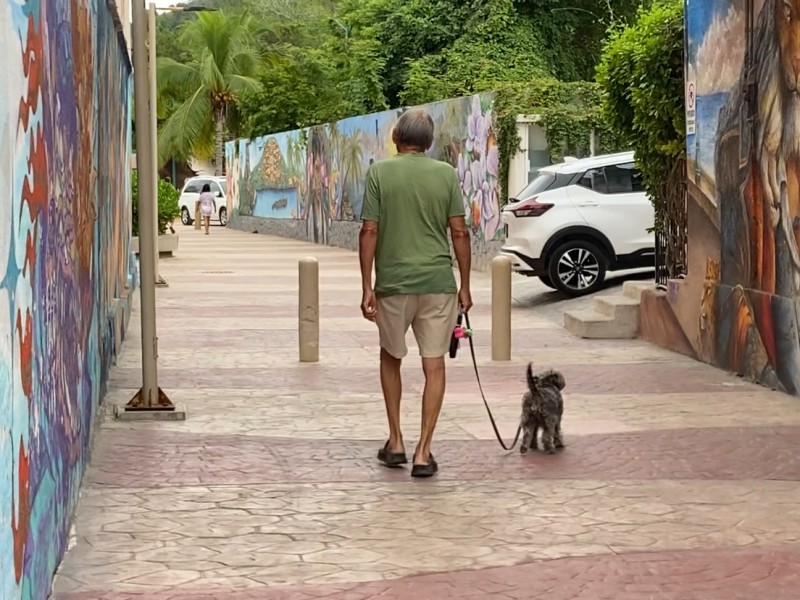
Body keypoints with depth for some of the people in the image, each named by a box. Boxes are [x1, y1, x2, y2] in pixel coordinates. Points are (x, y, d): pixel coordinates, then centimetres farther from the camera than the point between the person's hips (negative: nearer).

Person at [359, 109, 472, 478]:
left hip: (392, 282, 0)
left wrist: (367, 287, -1)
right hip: (438, 282, 0)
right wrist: (465, 286, 6)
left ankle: (396, 443, 20)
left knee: (391, 358, 19)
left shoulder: (380, 173, -2)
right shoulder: (446, 174, 1)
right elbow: (459, 233, -1)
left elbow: (369, 231, -6)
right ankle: (423, 452, 2)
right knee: (434, 367, 5)